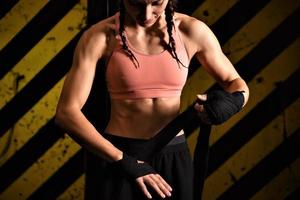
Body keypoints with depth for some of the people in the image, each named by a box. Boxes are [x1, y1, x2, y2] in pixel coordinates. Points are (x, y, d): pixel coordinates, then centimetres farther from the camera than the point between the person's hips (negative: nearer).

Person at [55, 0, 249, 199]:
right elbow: (66, 112, -15)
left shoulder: (192, 30, -5)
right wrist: (124, 161, -21)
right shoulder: (101, 36, -11)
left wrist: (234, 100, -16)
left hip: (174, 158, 3)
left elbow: (236, 83, 7)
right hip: (118, 158, -2)